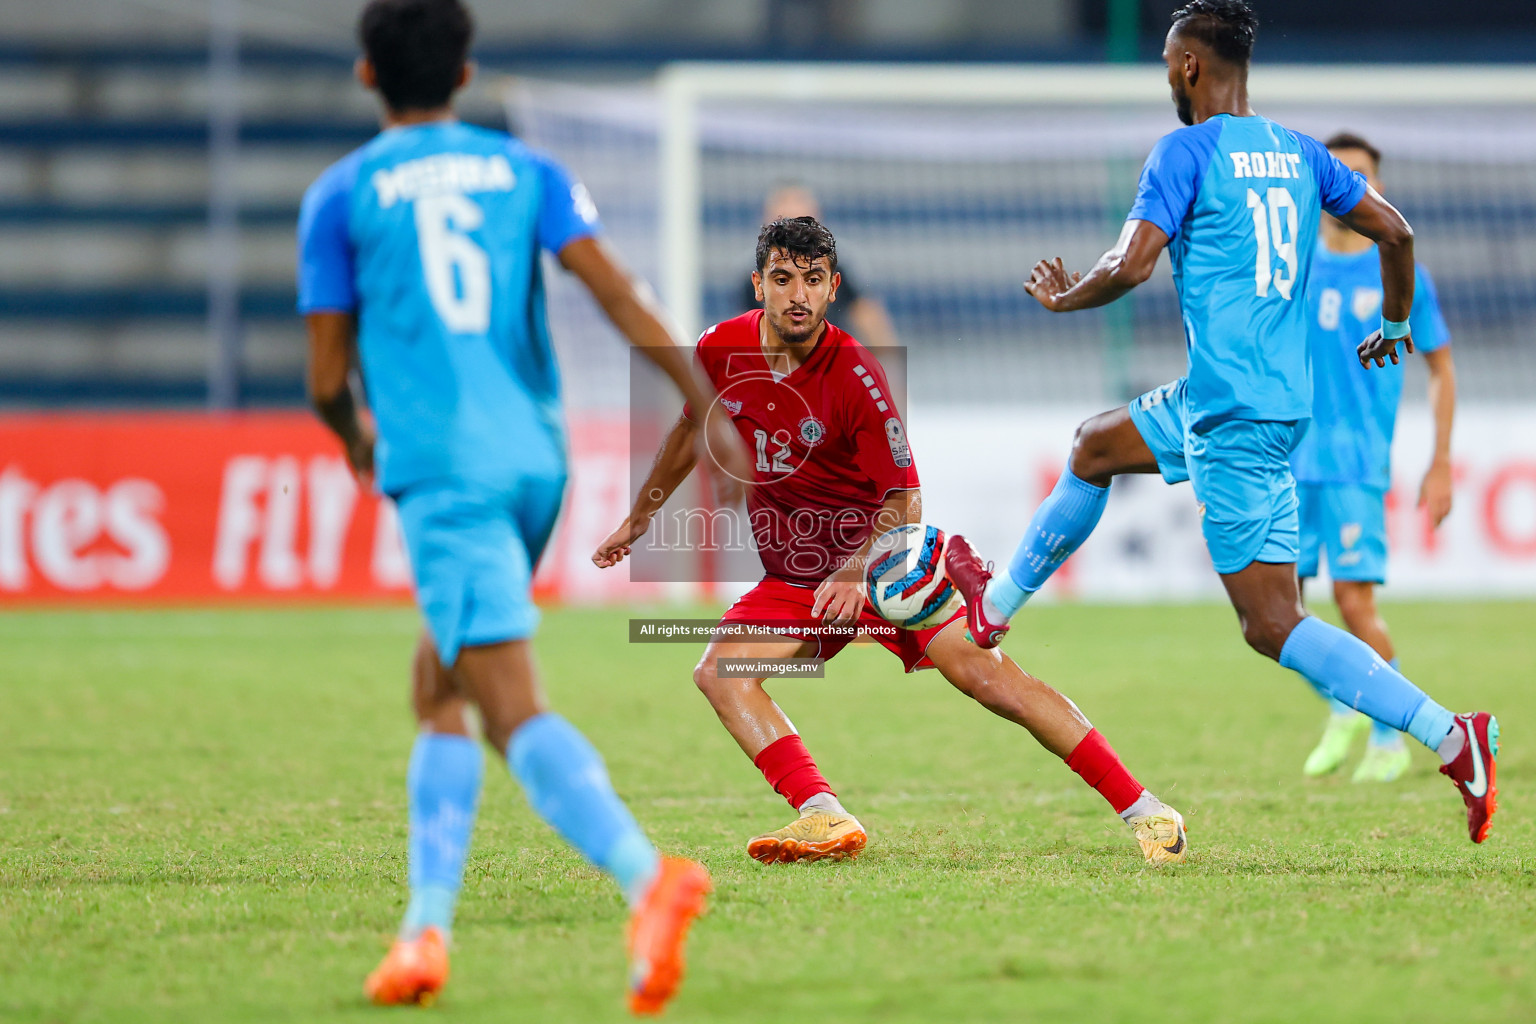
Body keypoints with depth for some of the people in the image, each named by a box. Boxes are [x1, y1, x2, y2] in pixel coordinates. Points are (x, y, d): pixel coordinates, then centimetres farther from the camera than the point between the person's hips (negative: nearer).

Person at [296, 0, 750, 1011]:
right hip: (536, 461, 5)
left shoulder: (342, 195, 6)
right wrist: (712, 411, -4)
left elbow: (327, 379, 6)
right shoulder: (527, 171, 13)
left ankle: (649, 879, -38)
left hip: (441, 467, -5)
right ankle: (426, 928, 13)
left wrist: (356, 434, 29)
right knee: (439, 691, 21)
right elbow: (619, 294, -1)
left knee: (514, 710, -16)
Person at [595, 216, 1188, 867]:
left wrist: (856, 571, -34)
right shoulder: (721, 350, -7)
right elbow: (692, 428, 16)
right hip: (792, 578, 5)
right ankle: (825, 819, -25)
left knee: (990, 677, -17)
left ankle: (1142, 811, -14)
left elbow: (904, 502, -18)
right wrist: (640, 517, 24)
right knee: (718, 672, -17)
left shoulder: (854, 375, -21)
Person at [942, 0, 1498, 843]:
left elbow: (1131, 266, -17)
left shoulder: (1186, 151, -11)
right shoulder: (1299, 152, 10)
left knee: (1272, 625, -10)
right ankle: (997, 604, 43)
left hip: (1235, 419, -9)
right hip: (1278, 390, 9)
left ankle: (1450, 738, -19)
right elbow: (1395, 230, 14)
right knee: (1095, 445, 28)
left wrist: (1062, 298, 3)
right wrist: (1393, 326, 32)